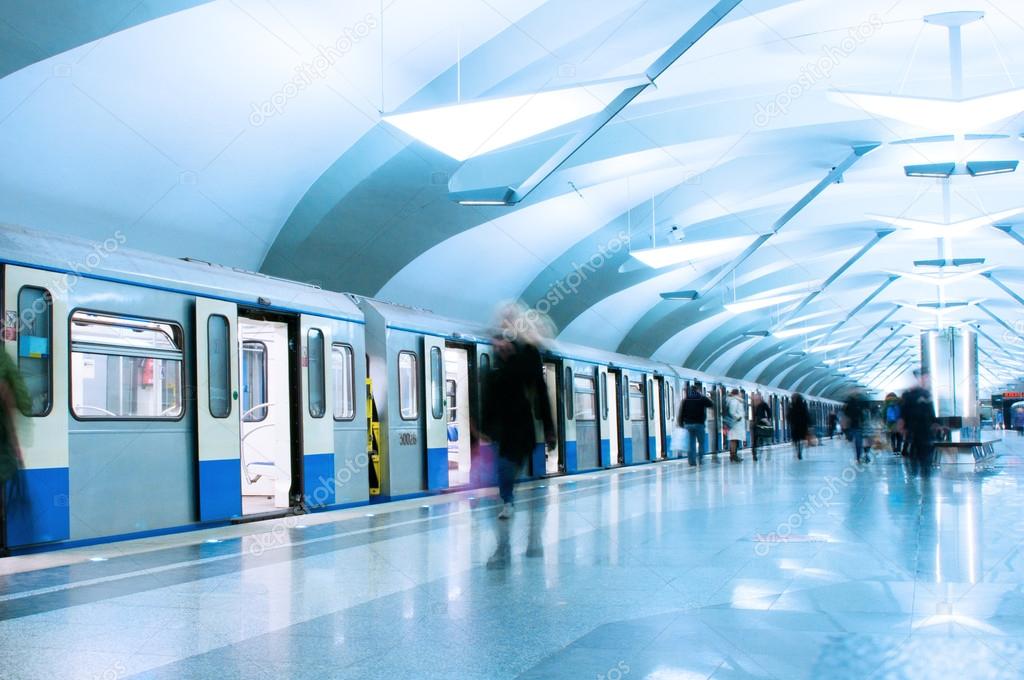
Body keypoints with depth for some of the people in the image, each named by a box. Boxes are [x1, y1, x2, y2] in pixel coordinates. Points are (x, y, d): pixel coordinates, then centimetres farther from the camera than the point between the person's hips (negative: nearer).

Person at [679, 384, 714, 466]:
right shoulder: (702, 398, -2)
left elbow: (681, 412, 3)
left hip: (688, 424, 3)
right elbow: (712, 405, 8)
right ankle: (701, 459, 1)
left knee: (691, 443, 4)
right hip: (699, 424, -3)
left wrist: (681, 423, 8)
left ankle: (692, 461, 0)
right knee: (701, 442, 9)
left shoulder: (686, 400, 6)